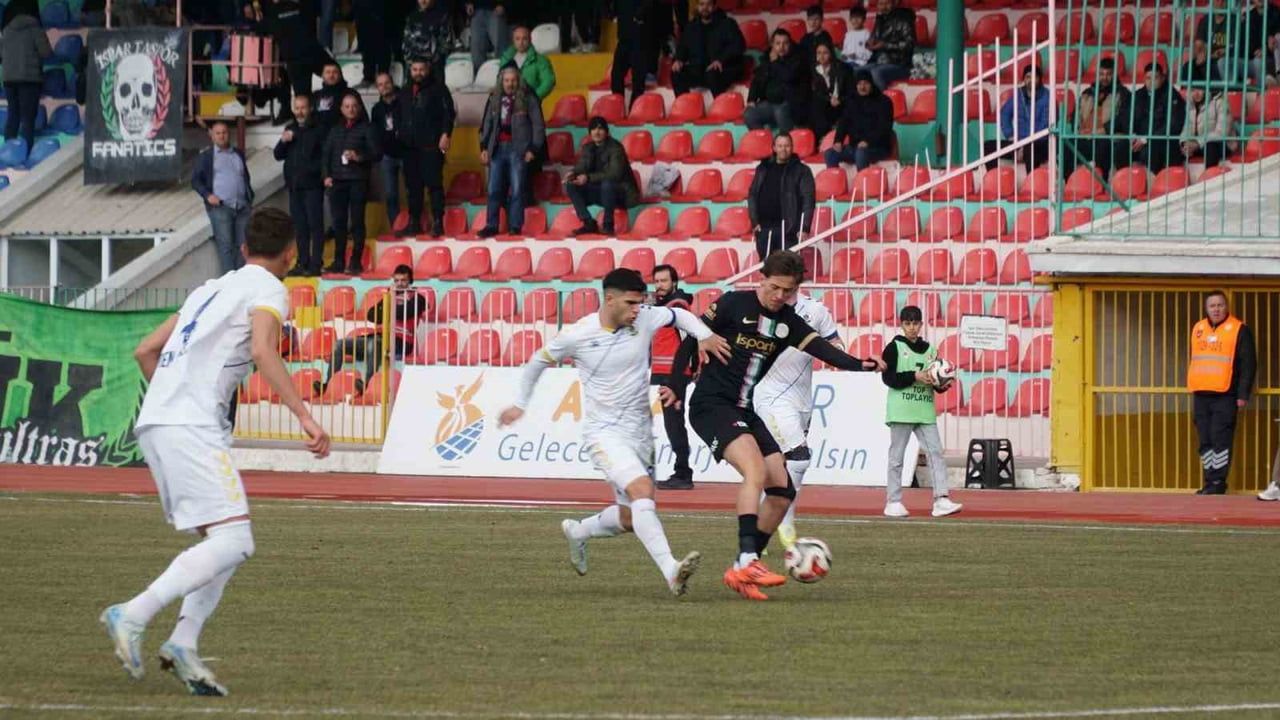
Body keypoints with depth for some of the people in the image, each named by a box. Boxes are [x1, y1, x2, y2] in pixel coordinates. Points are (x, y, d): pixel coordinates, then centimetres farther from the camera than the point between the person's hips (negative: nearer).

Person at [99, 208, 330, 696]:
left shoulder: (213, 289, 26)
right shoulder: (267, 289, 2)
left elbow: (146, 350, 29)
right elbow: (262, 351, -18)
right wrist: (304, 416, -22)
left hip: (155, 424, 9)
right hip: (191, 428, -9)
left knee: (224, 542, 12)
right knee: (231, 542, -15)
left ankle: (183, 643, 0)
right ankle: (133, 615, -24)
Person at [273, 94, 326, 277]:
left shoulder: (318, 130, -3)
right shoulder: (290, 130, 15)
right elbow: (278, 155, 14)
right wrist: (283, 141, -4)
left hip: (312, 185, -6)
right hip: (294, 185, 6)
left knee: (315, 224, -7)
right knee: (299, 227, 9)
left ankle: (316, 264, -7)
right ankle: (303, 263, 14)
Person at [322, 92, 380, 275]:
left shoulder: (365, 129, 3)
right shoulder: (335, 130, 15)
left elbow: (376, 153, -2)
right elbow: (326, 154, 15)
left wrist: (359, 157, -17)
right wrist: (327, 175, 3)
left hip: (358, 180, -4)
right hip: (337, 181, 4)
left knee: (357, 221, -2)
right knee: (338, 222, 4)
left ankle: (356, 262, 1)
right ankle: (338, 262, 9)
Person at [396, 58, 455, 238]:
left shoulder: (438, 89, 1)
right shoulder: (406, 93, 19)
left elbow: (448, 113, -6)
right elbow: (399, 117, 27)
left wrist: (445, 134, -15)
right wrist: (398, 133, 14)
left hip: (431, 146, -6)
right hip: (410, 147, 6)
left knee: (434, 183, -9)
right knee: (413, 185, 8)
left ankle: (438, 222, -9)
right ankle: (414, 222, 13)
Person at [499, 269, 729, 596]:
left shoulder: (644, 319, -4)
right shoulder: (577, 335, -11)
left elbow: (678, 315, 16)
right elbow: (538, 361, 7)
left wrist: (704, 336, -5)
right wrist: (519, 405, 15)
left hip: (641, 431, 6)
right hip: (604, 432, -6)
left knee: (630, 518, 12)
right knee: (643, 493, -28)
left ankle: (577, 532, 42)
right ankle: (671, 571, -38)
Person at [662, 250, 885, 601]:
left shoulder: (788, 322, 7)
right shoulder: (733, 304, -7)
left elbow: (818, 347, -9)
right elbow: (693, 338, -4)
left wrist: (858, 365, -26)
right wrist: (675, 386, -10)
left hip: (746, 413, 7)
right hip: (712, 405, -7)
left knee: (782, 490, 0)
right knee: (756, 470, -28)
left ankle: (740, 573, 8)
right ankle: (747, 561, -36)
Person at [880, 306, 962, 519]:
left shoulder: (929, 350, 14)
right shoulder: (894, 347, 0)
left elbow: (935, 380, 17)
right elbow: (888, 377, -9)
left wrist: (942, 385, -6)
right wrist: (915, 377, -18)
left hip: (925, 412, 4)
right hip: (901, 411, -4)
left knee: (936, 453, -6)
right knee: (896, 457, 0)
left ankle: (941, 500, -11)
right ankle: (893, 502, 6)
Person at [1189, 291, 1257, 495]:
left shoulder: (1239, 330, -4)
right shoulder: (1198, 329, 14)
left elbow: (1248, 365, -5)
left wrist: (1243, 394, -10)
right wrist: (1193, 389, 21)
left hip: (1225, 396, -6)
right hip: (1201, 395, 6)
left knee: (1220, 440, -8)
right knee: (1205, 440, 7)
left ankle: (1218, 482, -5)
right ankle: (1209, 481, 12)